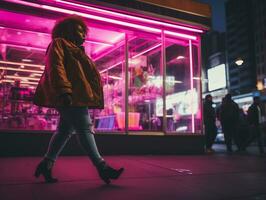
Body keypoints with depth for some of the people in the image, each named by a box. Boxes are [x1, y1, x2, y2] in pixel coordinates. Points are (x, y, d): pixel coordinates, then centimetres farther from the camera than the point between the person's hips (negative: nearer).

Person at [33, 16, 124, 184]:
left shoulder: (74, 50, 30)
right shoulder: (59, 43, 2)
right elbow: (55, 68, -13)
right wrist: (63, 91, -26)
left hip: (77, 96, 10)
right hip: (71, 96, -10)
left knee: (65, 130, 8)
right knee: (84, 128, -11)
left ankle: (47, 164, 15)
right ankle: (101, 167, -11)